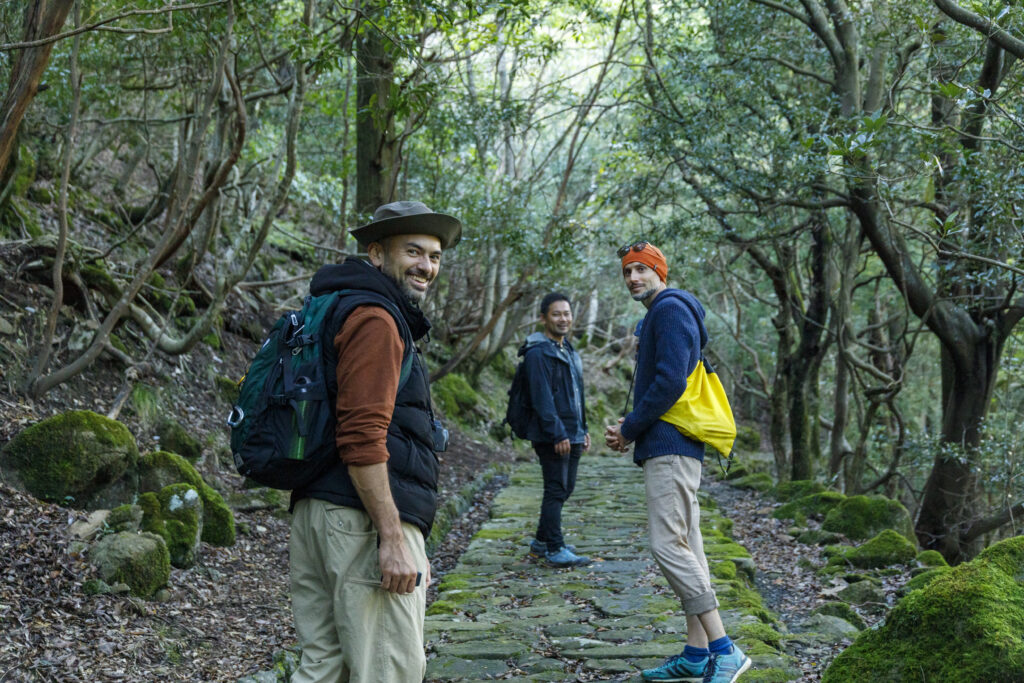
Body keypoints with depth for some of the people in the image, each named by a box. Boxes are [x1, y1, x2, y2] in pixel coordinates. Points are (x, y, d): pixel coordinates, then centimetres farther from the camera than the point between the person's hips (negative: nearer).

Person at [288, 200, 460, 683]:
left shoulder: (340, 313, 21)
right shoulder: (375, 320, -11)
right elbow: (362, 437, -21)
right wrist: (393, 538, -21)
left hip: (315, 512, 10)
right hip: (363, 518, -10)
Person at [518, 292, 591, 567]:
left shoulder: (570, 352, 18)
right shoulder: (538, 353, -12)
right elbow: (542, 398, -19)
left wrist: (583, 429, 20)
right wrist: (558, 434, -22)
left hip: (571, 435, 9)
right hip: (551, 437, -9)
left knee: (565, 488, 14)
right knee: (556, 490, -7)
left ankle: (542, 540, 25)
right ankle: (554, 549, -1)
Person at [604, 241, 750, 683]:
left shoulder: (670, 309, -9)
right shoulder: (658, 316, 23)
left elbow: (670, 381, -20)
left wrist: (630, 429, -12)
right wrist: (630, 428, 10)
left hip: (669, 447, -11)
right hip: (673, 447, 11)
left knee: (668, 545, -14)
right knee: (686, 547, 9)